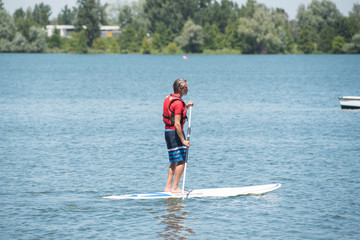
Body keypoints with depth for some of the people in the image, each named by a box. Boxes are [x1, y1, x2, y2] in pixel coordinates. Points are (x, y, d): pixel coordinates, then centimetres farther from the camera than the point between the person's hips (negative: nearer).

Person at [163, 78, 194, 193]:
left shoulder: (169, 98, 11)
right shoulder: (178, 103, -19)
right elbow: (177, 124, -24)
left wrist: (186, 106, 25)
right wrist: (183, 140, -22)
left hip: (168, 131, 10)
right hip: (175, 132, -10)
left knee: (175, 162, 16)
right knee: (181, 162, -5)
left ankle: (168, 187, 16)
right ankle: (175, 187, -5)